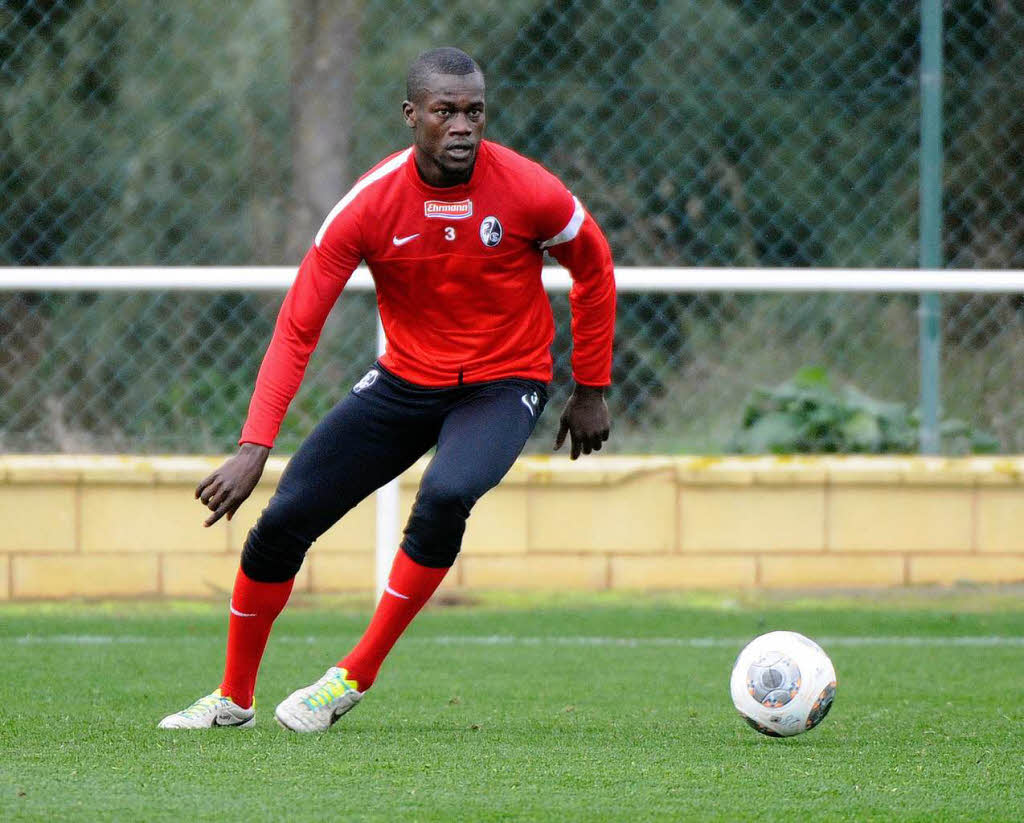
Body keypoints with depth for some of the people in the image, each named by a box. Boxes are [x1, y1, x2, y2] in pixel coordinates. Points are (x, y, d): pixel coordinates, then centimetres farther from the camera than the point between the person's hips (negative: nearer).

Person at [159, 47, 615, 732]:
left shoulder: (531, 193, -18)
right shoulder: (370, 205, -17)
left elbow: (595, 271, 3)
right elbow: (297, 329, -15)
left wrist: (591, 390, 6)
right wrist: (254, 448, -24)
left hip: (504, 384, -2)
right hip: (406, 380, 2)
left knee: (445, 496, -33)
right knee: (282, 522, -5)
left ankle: (355, 678, -16)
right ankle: (235, 699, 18)